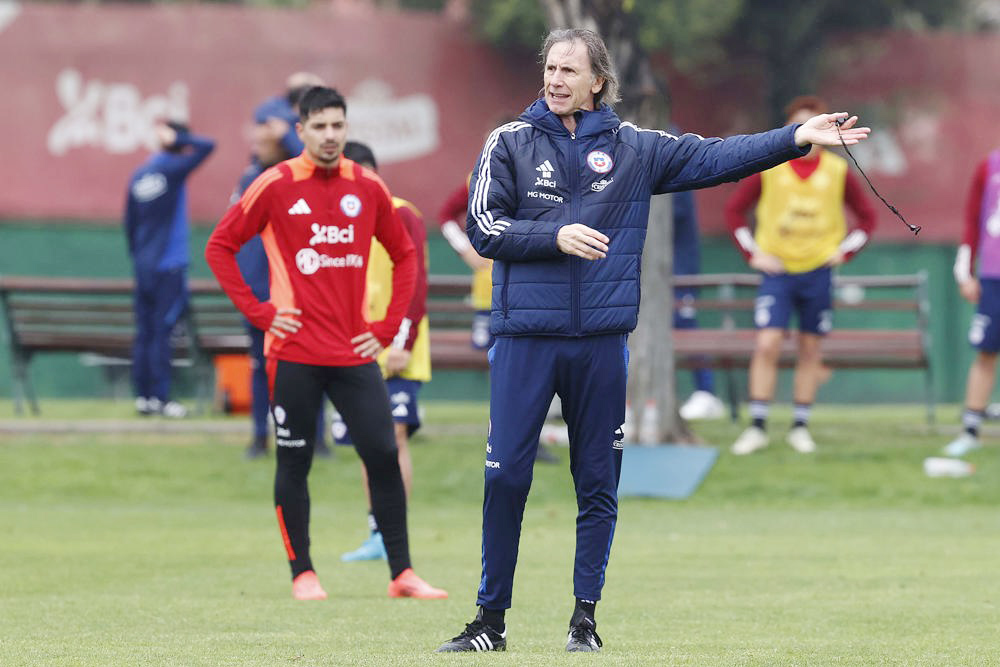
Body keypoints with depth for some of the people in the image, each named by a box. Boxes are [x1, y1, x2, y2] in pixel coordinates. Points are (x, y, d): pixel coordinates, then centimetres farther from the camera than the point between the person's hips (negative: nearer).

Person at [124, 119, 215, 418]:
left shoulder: (138, 175, 10)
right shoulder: (172, 169, -9)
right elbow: (206, 146, -13)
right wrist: (177, 139, -2)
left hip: (143, 267, 6)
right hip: (169, 267, -6)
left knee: (145, 332, 8)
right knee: (162, 331, -5)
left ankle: (143, 396, 9)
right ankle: (160, 397, -6)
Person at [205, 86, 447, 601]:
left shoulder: (368, 188, 7)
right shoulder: (275, 186, -2)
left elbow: (404, 255, 18)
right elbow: (220, 247, 2)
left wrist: (388, 327, 8)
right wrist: (258, 312, -5)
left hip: (354, 351, 3)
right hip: (295, 353, -3)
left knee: (384, 456, -4)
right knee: (294, 463, 2)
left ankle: (401, 573, 2)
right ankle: (302, 573, 12)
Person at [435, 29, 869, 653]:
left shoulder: (633, 148, 7)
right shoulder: (510, 144, 4)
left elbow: (715, 157, 2)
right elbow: (484, 227, -2)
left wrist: (797, 137, -8)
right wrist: (557, 236, -15)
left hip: (601, 341, 1)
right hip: (525, 338, -1)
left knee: (598, 483, 4)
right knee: (506, 478, -4)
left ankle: (585, 618, 13)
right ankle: (491, 619, 4)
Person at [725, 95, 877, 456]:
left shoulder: (837, 171, 0)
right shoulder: (768, 168, -2)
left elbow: (867, 216, 11)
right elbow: (734, 210, 6)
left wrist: (843, 252, 0)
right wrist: (753, 253, -2)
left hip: (818, 273, 1)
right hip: (777, 271, -1)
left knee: (810, 349, 5)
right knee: (767, 344, -12)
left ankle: (800, 427, 14)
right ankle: (757, 426, -7)